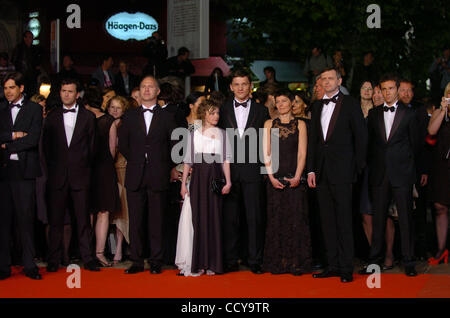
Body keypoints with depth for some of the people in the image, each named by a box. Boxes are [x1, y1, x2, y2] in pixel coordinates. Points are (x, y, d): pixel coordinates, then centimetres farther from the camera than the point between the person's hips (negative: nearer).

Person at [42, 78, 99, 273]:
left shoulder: (88, 116, 8)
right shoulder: (52, 117, 11)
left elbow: (91, 145, 8)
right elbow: (46, 145, 10)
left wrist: (85, 167, 4)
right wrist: (51, 168, 4)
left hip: (80, 175, -1)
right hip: (58, 175, 1)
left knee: (83, 219, 0)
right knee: (55, 219, 2)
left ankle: (88, 258, 5)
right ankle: (53, 260, 7)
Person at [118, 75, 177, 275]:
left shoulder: (166, 117, 8)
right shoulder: (129, 116, 12)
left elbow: (174, 146, 10)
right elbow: (122, 144, 14)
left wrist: (168, 167, 4)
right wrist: (136, 161, 7)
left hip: (158, 177, -1)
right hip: (135, 176, 2)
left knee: (156, 221, 0)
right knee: (135, 221, 2)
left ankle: (156, 262, 6)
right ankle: (136, 262, 8)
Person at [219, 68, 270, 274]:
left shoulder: (261, 111, 8)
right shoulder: (223, 110, 9)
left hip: (252, 172, -1)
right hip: (229, 171, 1)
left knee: (255, 217, 0)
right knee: (230, 217, 4)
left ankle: (255, 261, 7)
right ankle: (230, 260, 12)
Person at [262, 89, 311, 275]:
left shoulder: (300, 124, 7)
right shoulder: (269, 124, 10)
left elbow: (302, 154, 0)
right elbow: (266, 153, 5)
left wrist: (297, 177, -12)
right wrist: (272, 177, -8)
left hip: (294, 178, -1)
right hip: (275, 178, 1)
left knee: (296, 219, -4)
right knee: (276, 219, 1)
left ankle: (296, 263, 2)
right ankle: (277, 263, 7)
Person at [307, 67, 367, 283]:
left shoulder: (350, 104, -1)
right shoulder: (317, 106, 15)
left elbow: (361, 136, -1)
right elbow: (313, 139, 14)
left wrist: (357, 167, -4)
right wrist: (311, 170, 7)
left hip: (341, 170, -6)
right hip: (322, 171, 6)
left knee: (344, 220, -5)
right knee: (327, 220, 8)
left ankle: (346, 268, 0)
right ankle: (333, 265, 15)